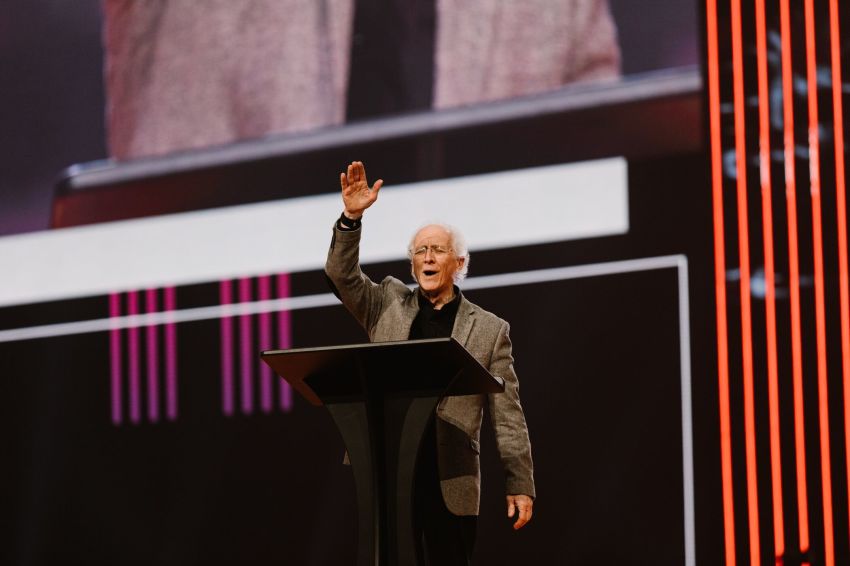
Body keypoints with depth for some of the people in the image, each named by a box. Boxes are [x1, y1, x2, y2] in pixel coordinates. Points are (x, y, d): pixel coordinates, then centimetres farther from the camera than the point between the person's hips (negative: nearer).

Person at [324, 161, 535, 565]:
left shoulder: (489, 329, 6)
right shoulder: (388, 304, 14)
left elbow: (507, 415, 3)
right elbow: (341, 275, 0)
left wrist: (520, 484, -2)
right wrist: (351, 218, -14)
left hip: (452, 481, -2)